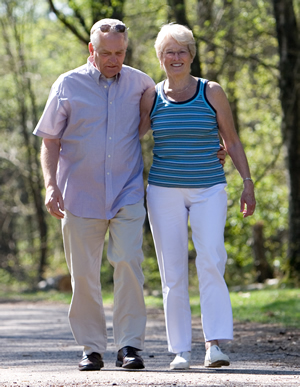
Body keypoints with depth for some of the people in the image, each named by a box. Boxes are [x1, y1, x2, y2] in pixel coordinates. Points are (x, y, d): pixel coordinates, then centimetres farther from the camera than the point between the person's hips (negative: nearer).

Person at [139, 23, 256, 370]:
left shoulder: (212, 93, 2)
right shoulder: (151, 97, 5)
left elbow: (232, 141, 7)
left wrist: (247, 183, 0)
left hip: (209, 189, -1)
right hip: (164, 191, 1)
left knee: (211, 261, -18)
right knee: (173, 272, -1)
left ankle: (215, 344, -21)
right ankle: (180, 351, 4)